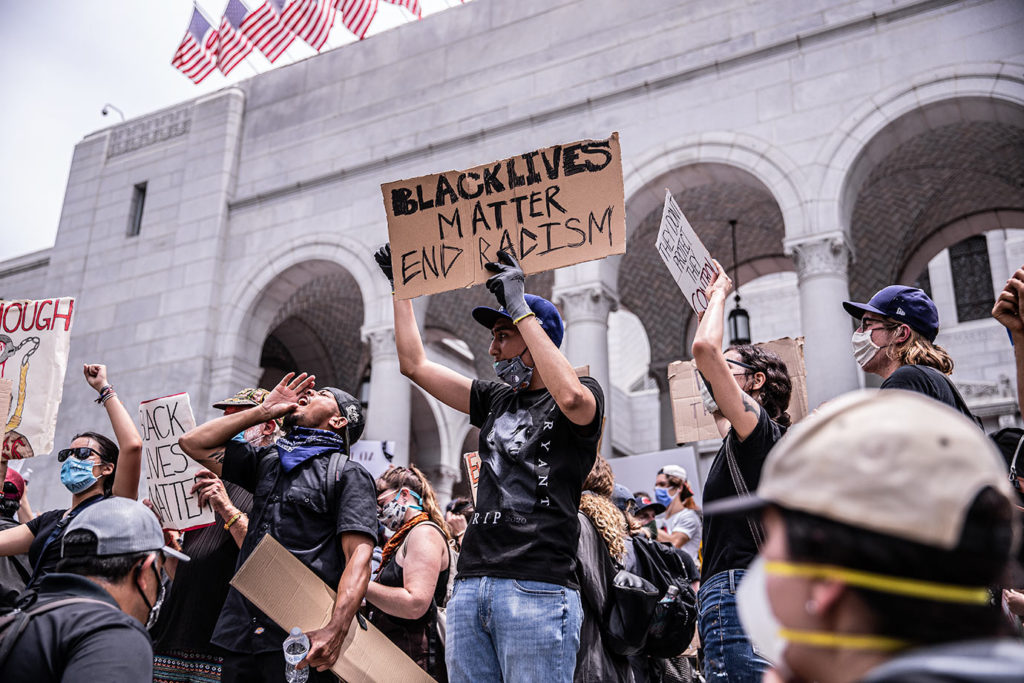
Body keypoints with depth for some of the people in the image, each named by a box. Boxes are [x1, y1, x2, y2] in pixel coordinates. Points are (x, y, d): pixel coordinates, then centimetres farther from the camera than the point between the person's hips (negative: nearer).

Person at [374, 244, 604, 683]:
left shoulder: (586, 395, 5)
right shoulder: (495, 399, 21)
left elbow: (570, 396, -21)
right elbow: (415, 364, 23)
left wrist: (520, 307, -15)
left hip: (537, 591, -6)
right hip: (471, 585, 6)